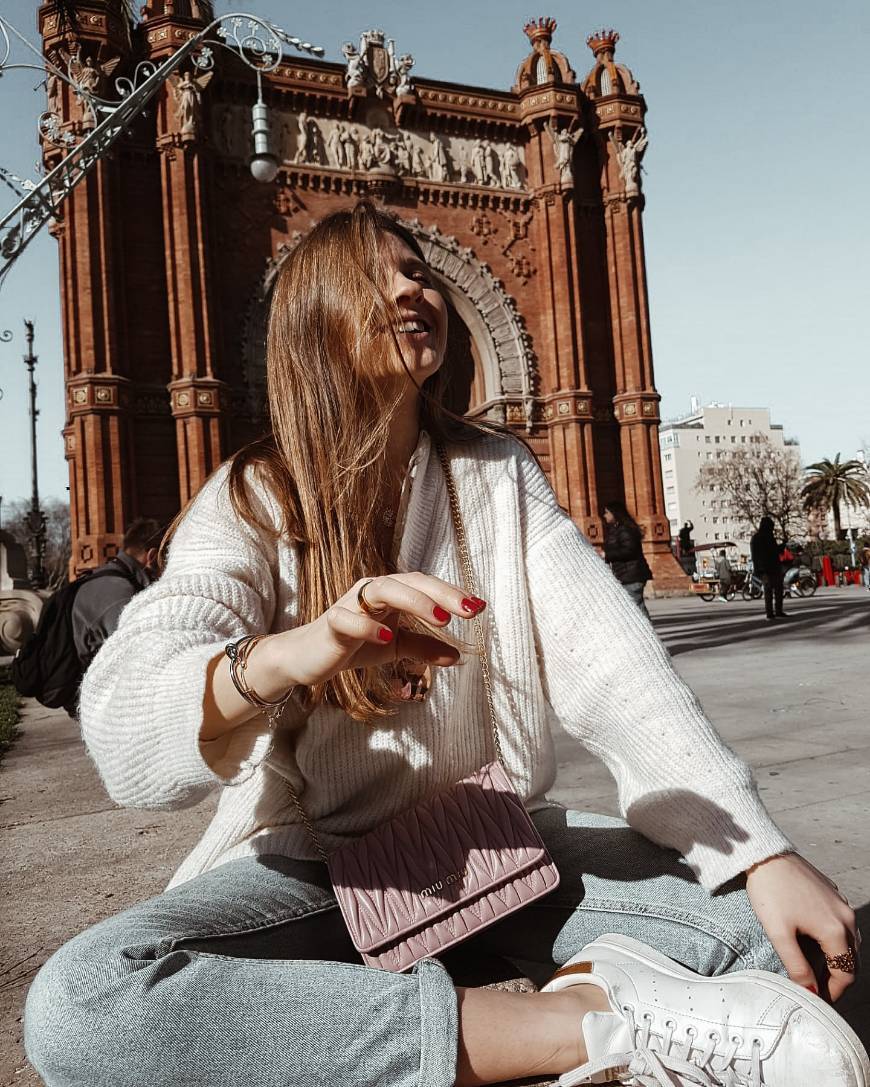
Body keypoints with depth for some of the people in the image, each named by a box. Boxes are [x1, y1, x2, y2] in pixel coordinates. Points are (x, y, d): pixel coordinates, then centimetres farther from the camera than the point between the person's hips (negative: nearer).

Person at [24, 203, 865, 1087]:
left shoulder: (498, 476, 2)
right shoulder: (252, 502, -7)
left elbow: (610, 665, -10)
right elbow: (120, 718, -22)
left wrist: (762, 854, -23)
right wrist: (287, 655, -44)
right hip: (318, 865, 0)